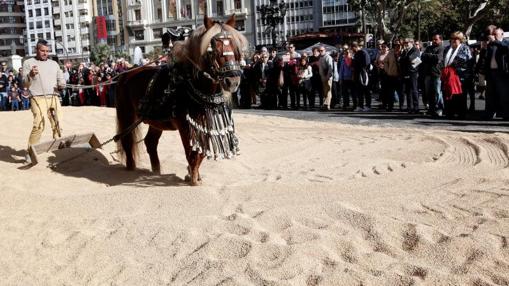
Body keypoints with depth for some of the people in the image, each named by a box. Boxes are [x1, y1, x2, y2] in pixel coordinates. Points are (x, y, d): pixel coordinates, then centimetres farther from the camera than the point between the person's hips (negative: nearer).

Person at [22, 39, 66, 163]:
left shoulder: (54, 63, 18)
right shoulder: (28, 63, 6)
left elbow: (61, 79, 21)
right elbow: (25, 83, 1)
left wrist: (62, 84, -4)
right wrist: (30, 75, -21)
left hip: (54, 98, 5)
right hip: (38, 99, -5)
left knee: (57, 124, 4)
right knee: (39, 125, -19)